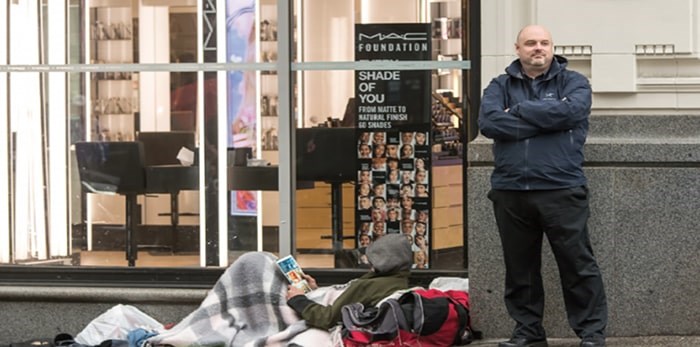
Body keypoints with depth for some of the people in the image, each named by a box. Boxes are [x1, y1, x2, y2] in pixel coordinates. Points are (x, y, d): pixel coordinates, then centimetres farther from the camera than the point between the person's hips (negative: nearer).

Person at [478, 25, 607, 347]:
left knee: (578, 265, -2)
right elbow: (489, 123, -9)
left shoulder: (573, 82, 7)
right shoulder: (500, 87, 11)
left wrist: (518, 111, -7)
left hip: (562, 190, -2)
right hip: (510, 191, 3)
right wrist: (546, 120, -11)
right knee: (520, 269, 9)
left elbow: (570, 111, -15)